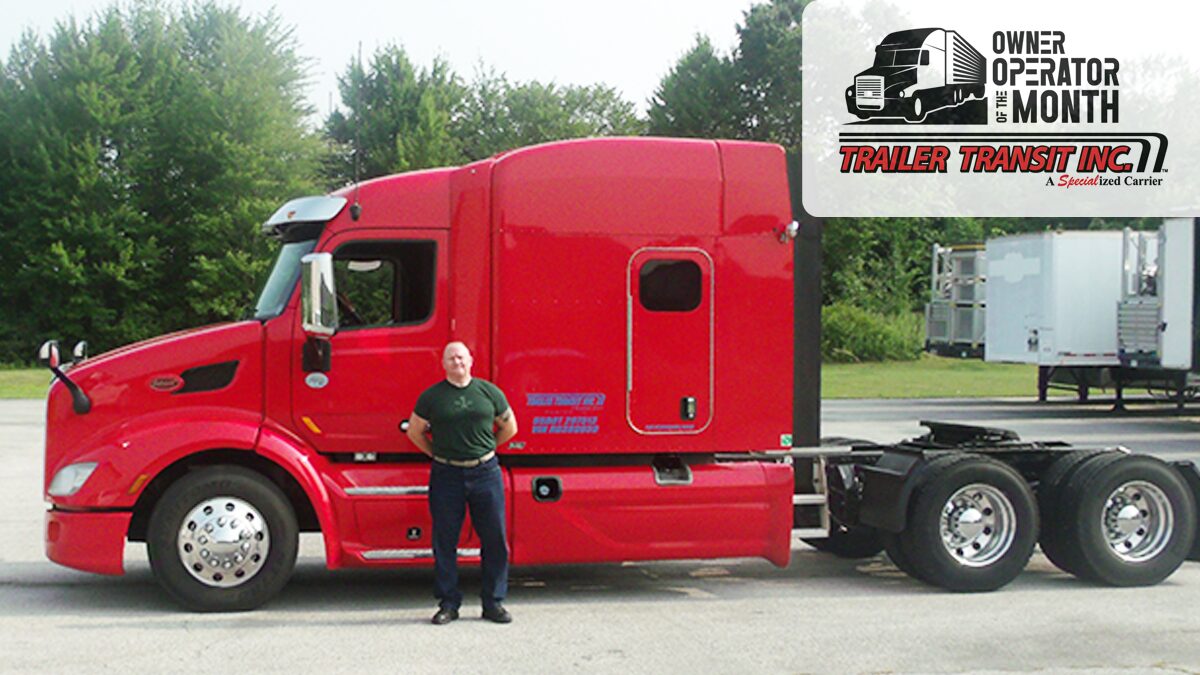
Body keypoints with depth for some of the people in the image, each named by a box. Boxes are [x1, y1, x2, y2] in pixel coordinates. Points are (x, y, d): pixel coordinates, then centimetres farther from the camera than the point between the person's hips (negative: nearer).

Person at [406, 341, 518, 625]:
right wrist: (437, 454, 10)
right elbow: (414, 431, 14)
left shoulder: (489, 392, 5)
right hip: (446, 474, 0)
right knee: (444, 540, 2)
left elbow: (509, 427, 16)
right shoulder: (432, 397, 3)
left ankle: (493, 602, 12)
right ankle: (448, 603, 12)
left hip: (485, 473, 1)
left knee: (494, 539, 1)